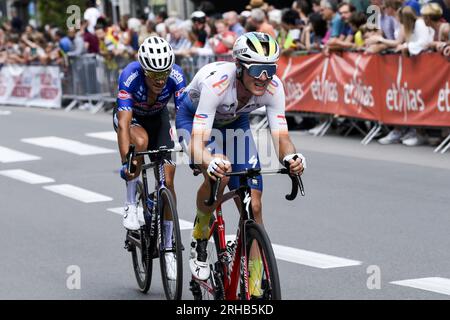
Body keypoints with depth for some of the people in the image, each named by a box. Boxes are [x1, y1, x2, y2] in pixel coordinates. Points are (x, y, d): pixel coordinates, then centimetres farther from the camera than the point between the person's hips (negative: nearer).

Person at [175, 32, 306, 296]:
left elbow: (281, 136, -30)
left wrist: (291, 157, -54)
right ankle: (200, 240, -6)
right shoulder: (217, 82, -41)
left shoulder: (273, 86, -30)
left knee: (253, 206, -7)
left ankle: (254, 289, 4)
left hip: (235, 122, 4)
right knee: (219, 175, -35)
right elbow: (198, 143, -45)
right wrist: (211, 162, -67)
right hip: (193, 118, -4)